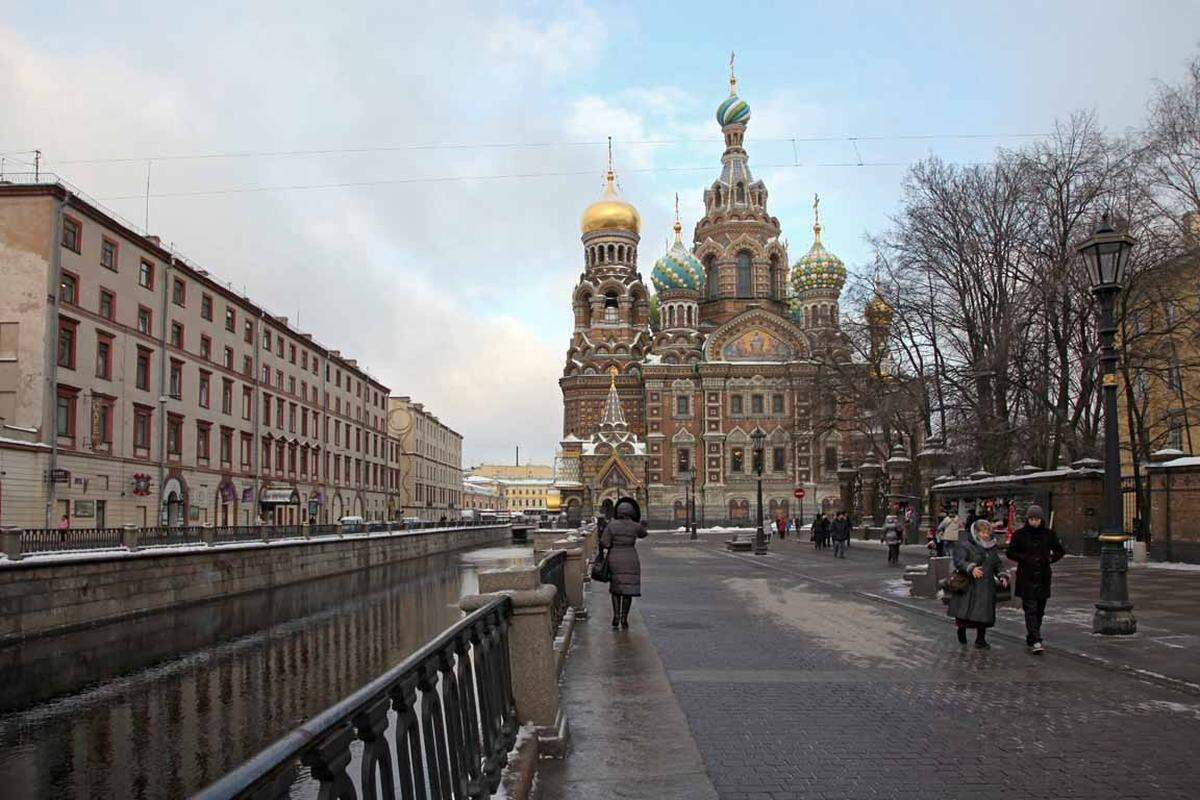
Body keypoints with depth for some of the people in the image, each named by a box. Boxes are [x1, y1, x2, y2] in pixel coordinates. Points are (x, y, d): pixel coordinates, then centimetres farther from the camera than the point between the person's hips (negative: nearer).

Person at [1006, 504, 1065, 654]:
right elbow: (1010, 552, 4)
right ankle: (1035, 642, -17)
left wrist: (1050, 558, -3)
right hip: (1026, 578, -3)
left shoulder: (1049, 534, 5)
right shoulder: (1019, 534, -1)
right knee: (1030, 609, -12)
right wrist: (1025, 558, -12)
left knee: (1040, 610, 10)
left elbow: (1060, 551, 15)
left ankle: (1031, 638, 25)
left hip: (1043, 577, 3)